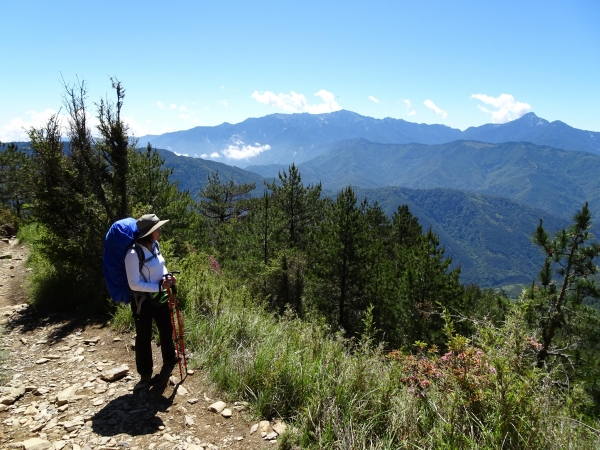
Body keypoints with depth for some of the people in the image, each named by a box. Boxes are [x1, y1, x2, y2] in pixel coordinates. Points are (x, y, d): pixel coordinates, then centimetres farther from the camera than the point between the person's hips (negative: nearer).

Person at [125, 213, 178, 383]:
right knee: (144, 337, 10)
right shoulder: (133, 254, -26)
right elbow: (134, 284, -24)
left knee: (167, 329, 22)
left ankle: (169, 361, 46)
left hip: (159, 297, 7)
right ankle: (145, 374, 30)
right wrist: (160, 286, -24)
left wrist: (167, 277, -8)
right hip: (142, 300, -7)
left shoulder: (155, 245, -3)